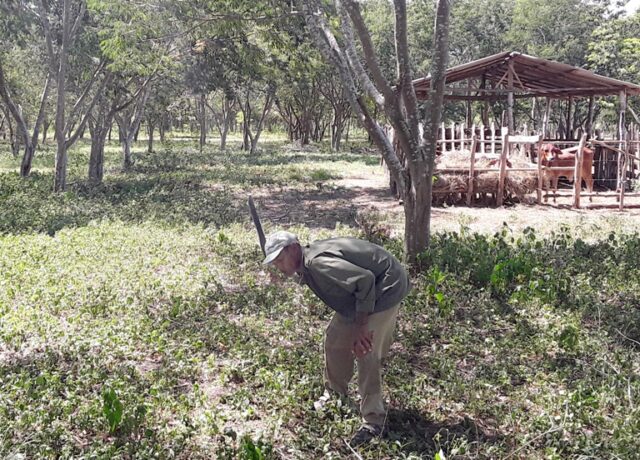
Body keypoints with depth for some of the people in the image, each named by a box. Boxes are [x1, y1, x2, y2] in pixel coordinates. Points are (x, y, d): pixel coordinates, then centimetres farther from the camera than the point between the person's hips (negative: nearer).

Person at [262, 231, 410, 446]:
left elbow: (364, 280, -34)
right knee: (336, 338, 12)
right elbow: (337, 292, 13)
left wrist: (361, 326, -29)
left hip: (385, 288, -10)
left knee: (367, 353, -14)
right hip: (361, 293, 10)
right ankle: (335, 394, 31)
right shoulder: (306, 268, 4)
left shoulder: (317, 262, -29)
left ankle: (373, 421, -7)